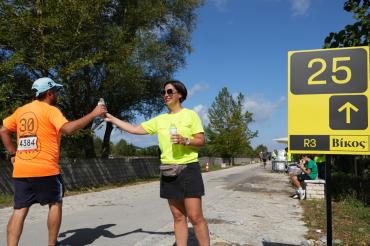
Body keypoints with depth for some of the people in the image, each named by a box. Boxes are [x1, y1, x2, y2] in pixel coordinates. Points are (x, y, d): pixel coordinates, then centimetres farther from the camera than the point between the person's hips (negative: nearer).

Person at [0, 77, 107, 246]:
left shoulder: (21, 110, 14)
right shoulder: (50, 110, -7)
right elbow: (67, 129, -22)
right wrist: (93, 114, -20)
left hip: (20, 170, 6)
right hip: (45, 169, -6)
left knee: (20, 210, 7)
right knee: (55, 204, 12)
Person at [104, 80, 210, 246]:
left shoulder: (190, 115, -2)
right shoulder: (160, 119, 10)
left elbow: (201, 141, -4)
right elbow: (135, 129, 9)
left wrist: (185, 140, -22)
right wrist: (112, 119, 5)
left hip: (188, 169, -4)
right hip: (168, 172, 4)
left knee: (195, 216, -6)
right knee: (178, 217, 10)